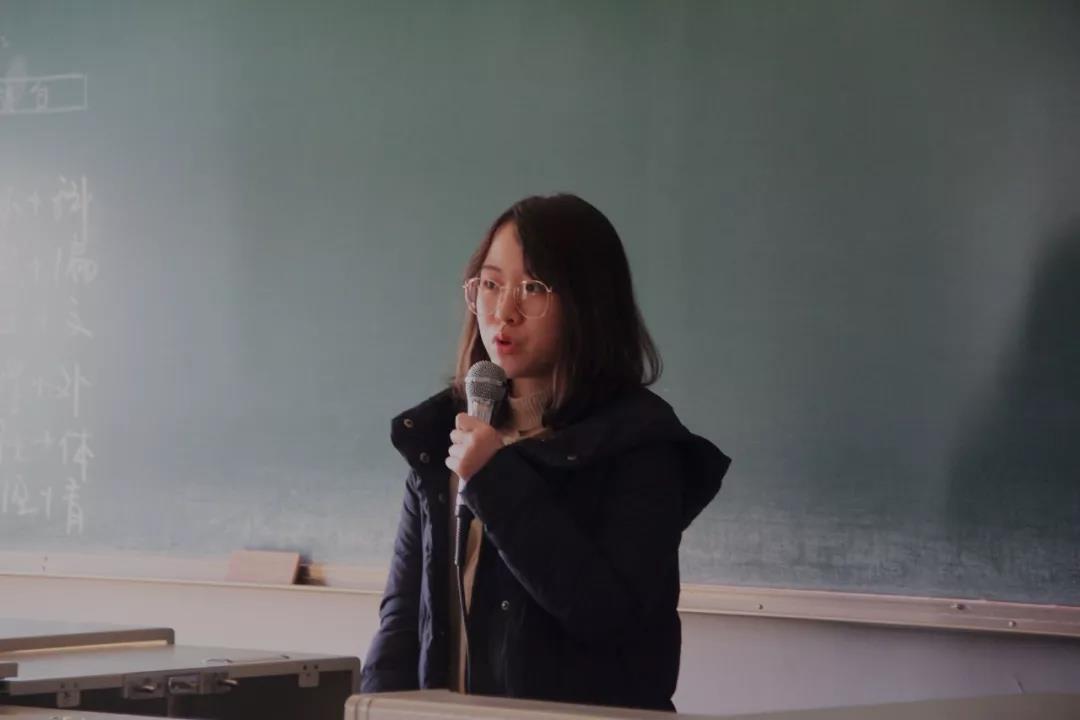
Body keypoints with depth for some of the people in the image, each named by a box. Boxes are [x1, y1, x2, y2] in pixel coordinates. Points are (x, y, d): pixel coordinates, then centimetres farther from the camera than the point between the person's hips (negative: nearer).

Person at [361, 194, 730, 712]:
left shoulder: (639, 441, -4)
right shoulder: (438, 435, 11)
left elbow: (616, 616, -14)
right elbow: (402, 611, 11)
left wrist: (497, 484, -14)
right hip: (446, 711, 4)